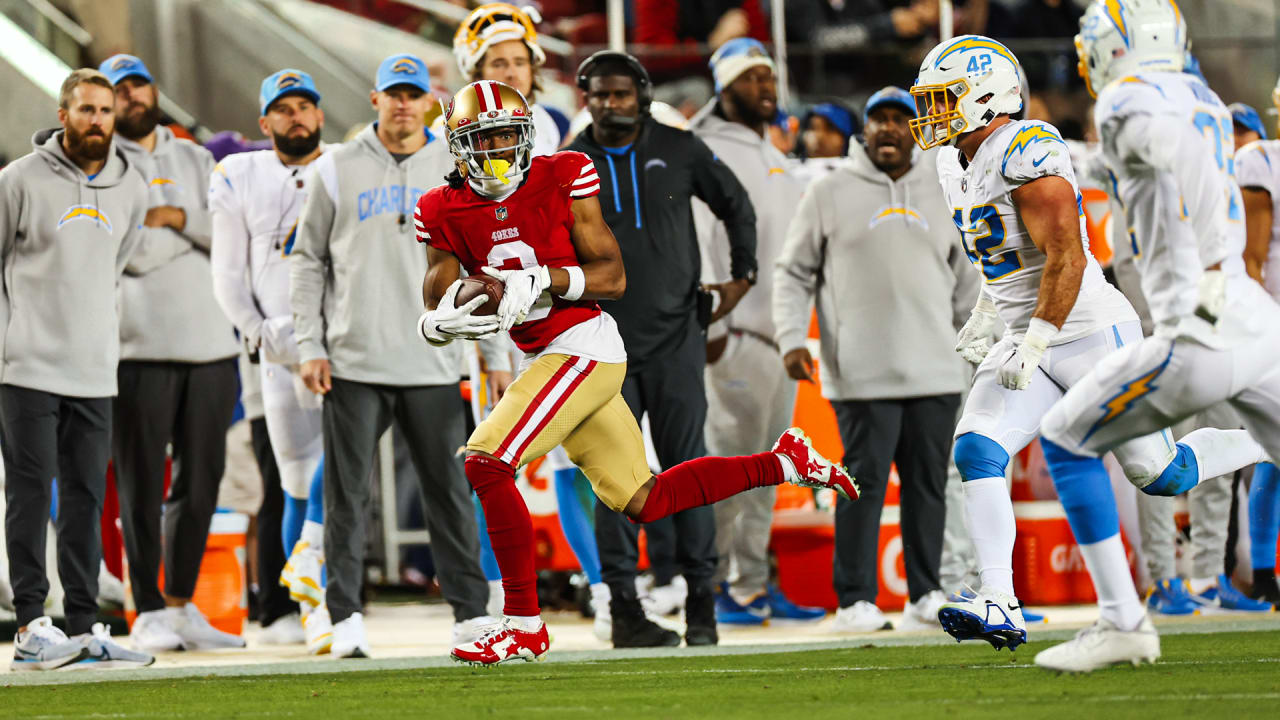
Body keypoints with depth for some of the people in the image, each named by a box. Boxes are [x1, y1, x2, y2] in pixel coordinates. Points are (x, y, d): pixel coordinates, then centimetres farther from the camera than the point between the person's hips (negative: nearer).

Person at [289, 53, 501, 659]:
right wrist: (309, 346, -2)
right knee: (346, 495, -1)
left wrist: (497, 356, 6)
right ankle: (345, 619, 2)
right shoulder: (335, 170, 5)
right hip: (353, 363, -1)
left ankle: (470, 613, 8)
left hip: (433, 365, 1)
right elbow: (308, 261, 7)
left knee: (450, 490, 2)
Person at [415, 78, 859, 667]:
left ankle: (524, 624, -9)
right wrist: (440, 320, -23)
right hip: (547, 359, 7)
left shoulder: (562, 180, -8)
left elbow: (613, 276, -8)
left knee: (484, 463, -17)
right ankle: (783, 463, 26)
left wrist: (542, 280, -24)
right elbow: (436, 302, 2)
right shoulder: (447, 212, 6)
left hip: (583, 347, -7)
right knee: (644, 502, 13)